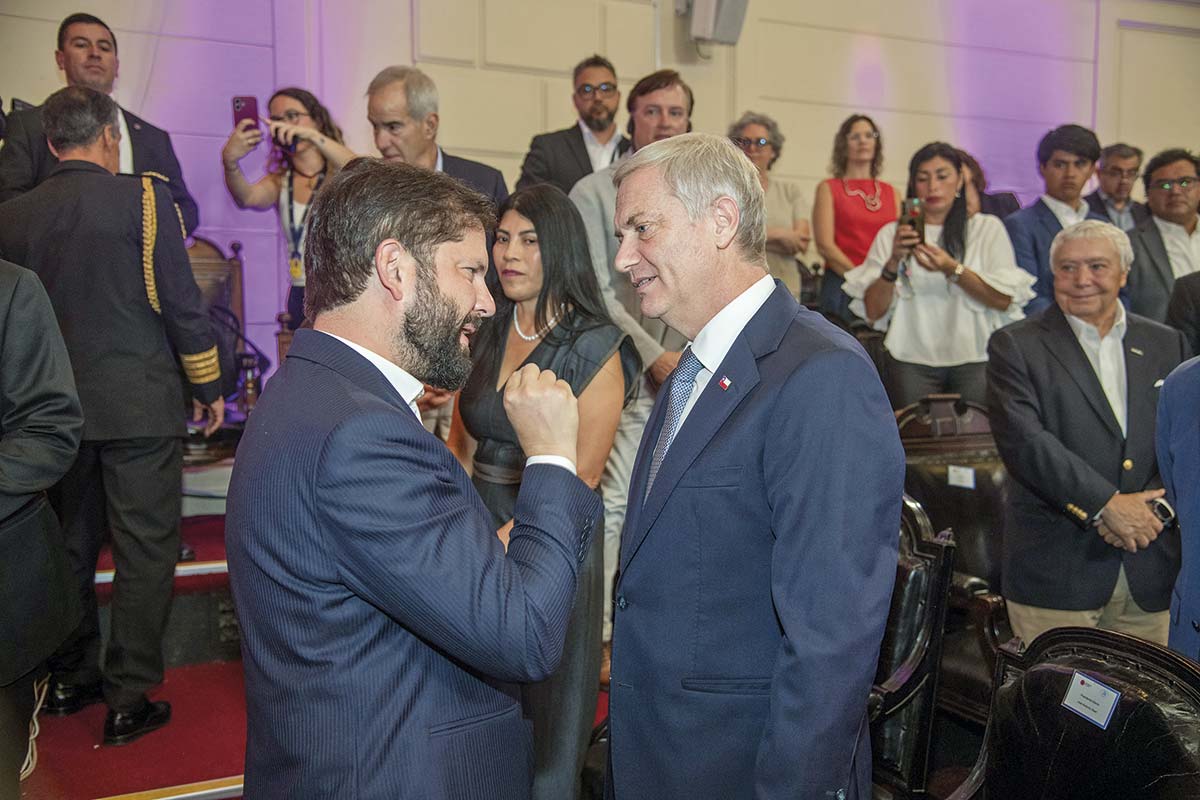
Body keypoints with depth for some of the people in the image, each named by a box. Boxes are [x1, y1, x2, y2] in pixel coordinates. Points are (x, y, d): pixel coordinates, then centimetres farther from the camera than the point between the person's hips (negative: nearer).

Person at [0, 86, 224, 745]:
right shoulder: (142, 197, -9)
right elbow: (181, 301, -10)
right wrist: (209, 387, 0)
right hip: (140, 406, -5)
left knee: (70, 545, 18)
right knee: (144, 552, 3)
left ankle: (69, 680, 30)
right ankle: (128, 702, 8)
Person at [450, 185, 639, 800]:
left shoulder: (595, 349, -11)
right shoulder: (484, 334, 6)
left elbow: (580, 479, -13)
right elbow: (459, 442, 11)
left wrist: (500, 543, -21)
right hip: (482, 528, 5)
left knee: (547, 711, 9)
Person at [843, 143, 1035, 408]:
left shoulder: (988, 228, 8)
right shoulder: (891, 234, 9)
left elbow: (1004, 300, -4)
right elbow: (873, 311, 1)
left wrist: (952, 269, -15)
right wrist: (894, 261, -13)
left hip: (975, 358, 0)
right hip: (912, 360, 0)